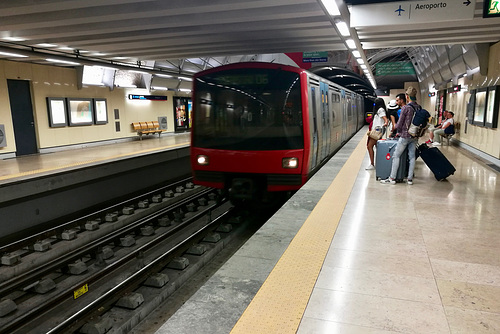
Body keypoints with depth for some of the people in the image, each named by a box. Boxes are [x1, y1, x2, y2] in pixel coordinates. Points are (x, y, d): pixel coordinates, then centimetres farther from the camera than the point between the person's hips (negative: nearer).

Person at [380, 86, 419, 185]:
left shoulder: (405, 108, -14)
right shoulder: (419, 108, 3)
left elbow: (399, 125, -11)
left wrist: (396, 127, 10)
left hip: (405, 136, -6)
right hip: (415, 136, 6)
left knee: (396, 156, 1)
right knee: (412, 156, 10)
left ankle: (392, 178, 3)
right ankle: (410, 178, 14)